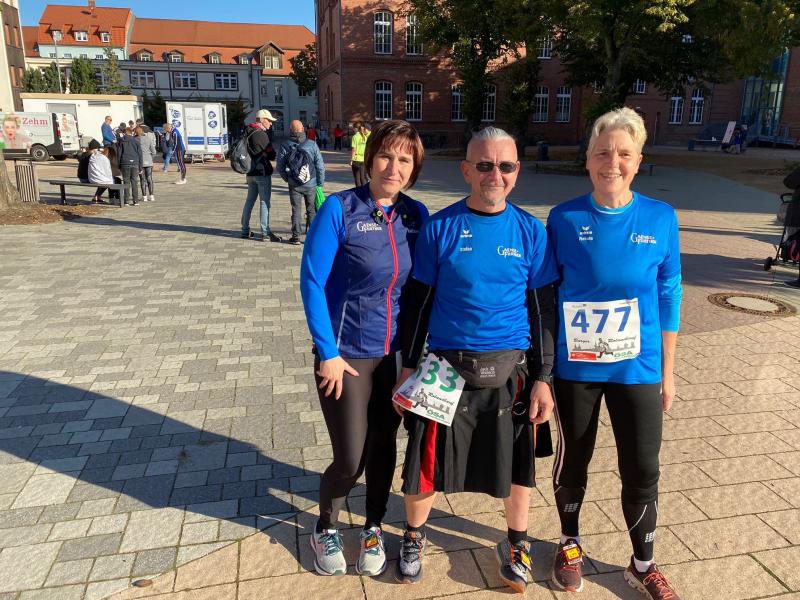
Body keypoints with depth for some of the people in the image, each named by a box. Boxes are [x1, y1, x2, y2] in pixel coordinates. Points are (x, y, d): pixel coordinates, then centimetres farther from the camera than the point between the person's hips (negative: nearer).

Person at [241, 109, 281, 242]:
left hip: (251, 172, 9)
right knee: (265, 202, -6)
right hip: (263, 173, -8)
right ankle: (265, 233, -6)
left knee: (249, 201, 14)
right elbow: (272, 154, -12)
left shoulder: (249, 133, 13)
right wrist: (270, 156, 10)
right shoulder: (261, 134, -14)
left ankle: (245, 230, 20)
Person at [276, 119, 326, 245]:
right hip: (311, 184, 0)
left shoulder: (284, 146, -4)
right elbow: (320, 165, -4)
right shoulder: (312, 145, -5)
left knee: (296, 211, 7)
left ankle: (296, 237, 8)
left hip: (294, 185, 0)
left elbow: (280, 166, -1)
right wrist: (321, 182, 4)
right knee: (312, 211, 9)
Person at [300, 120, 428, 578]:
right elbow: (311, 282, -12)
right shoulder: (339, 209, -12)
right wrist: (328, 353, -13)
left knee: (384, 447, 16)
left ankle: (374, 529, 40)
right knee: (350, 458, 3)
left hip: (397, 354, 4)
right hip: (348, 353, -3)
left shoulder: (417, 215, -1)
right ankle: (326, 529, 34)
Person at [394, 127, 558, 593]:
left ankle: (517, 544, 41)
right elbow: (418, 301, 2)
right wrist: (409, 365, 1)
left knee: (516, 461, 14)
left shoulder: (531, 231, -1)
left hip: (509, 372, 1)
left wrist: (543, 378, -1)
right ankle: (415, 536, 38)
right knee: (427, 459, 8)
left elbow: (544, 309, 2)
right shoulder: (440, 228, -3)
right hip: (445, 368, 0)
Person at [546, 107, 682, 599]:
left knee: (642, 470, 10)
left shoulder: (661, 219, -5)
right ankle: (570, 545, 41)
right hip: (575, 366, 0)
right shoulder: (564, 219, -8)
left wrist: (667, 371, 4)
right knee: (573, 461, 15)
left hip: (638, 367, 1)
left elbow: (668, 297, 1)